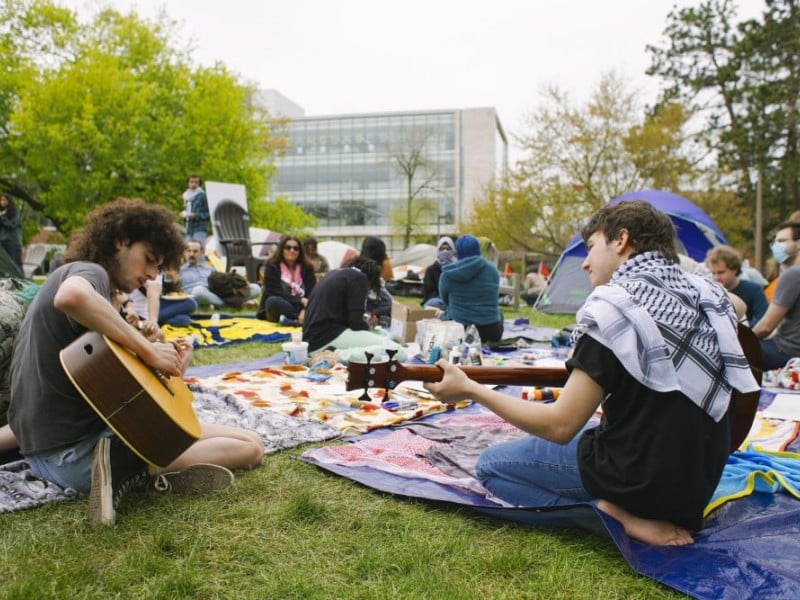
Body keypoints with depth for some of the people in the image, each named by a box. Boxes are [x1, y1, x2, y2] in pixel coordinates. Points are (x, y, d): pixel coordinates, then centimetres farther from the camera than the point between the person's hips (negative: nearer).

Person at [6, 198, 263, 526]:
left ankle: (130, 471, 5)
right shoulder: (90, 272, -12)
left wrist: (165, 364, 6)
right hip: (78, 453, -10)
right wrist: (147, 349, -30)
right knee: (250, 447, -9)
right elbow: (71, 296, -40)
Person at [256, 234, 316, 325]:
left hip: (300, 307, 2)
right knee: (273, 301, -36)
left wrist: (305, 310, -27)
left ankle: (295, 321, -42)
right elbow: (275, 294, -13)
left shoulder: (306, 268, 5)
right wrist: (300, 300, -22)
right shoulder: (272, 267, -3)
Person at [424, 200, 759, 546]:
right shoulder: (707, 294, 3)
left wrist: (470, 389, -12)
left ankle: (621, 516, -8)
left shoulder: (615, 305, -19)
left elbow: (560, 426, -20)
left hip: (641, 479, -8)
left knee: (490, 465, 5)